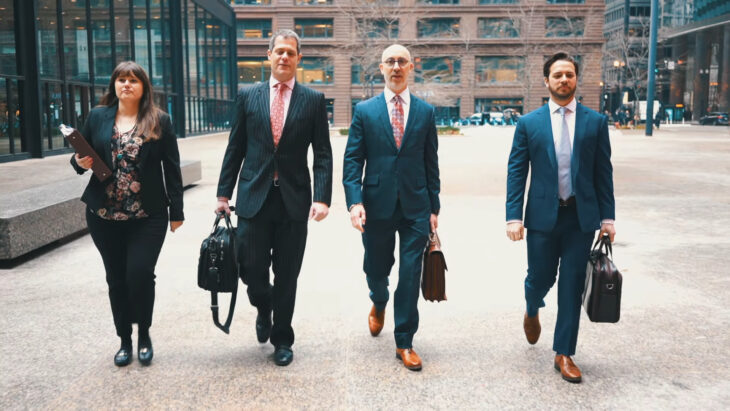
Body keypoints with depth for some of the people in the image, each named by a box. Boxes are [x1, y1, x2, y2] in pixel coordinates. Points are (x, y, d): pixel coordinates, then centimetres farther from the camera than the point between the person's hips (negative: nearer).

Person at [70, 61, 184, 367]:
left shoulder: (160, 122, 1)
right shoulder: (98, 117, 7)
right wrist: (81, 162, -11)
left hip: (147, 216, -2)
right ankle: (124, 340, 26)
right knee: (116, 279, 10)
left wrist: (176, 211, -2)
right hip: (104, 216, 3)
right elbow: (79, 157, 13)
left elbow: (172, 169, 0)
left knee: (140, 273, -11)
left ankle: (144, 334, 14)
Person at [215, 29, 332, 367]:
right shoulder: (248, 96, 7)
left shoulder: (313, 100, 3)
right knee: (250, 267, 0)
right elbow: (235, 149, 8)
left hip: (294, 199, -1)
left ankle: (282, 339, 25)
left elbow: (322, 154, -1)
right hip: (254, 196, 1)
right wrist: (224, 193, 4)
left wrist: (322, 197, -12)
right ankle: (263, 308, 34)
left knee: (287, 275, 6)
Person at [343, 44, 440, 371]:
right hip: (377, 205, 0)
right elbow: (352, 160, -1)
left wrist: (434, 207, 6)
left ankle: (404, 342, 14)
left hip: (415, 207, 0)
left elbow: (431, 162, 8)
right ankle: (379, 304, 49)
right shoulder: (365, 111, 3)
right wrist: (354, 201, -13)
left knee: (410, 276, -1)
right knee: (376, 270, 14)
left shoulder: (425, 112, 6)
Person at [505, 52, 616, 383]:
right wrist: (514, 217, -8)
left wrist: (607, 217, 1)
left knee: (572, 286, 4)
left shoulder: (596, 122, 4)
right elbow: (516, 173, -1)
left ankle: (564, 354, 17)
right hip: (543, 216, 0)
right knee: (540, 278, 9)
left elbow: (603, 172, 5)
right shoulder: (529, 123, 1)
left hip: (582, 217, 1)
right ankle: (532, 311, 45)